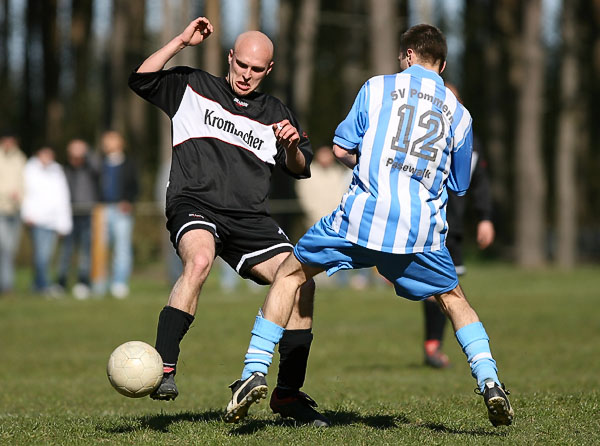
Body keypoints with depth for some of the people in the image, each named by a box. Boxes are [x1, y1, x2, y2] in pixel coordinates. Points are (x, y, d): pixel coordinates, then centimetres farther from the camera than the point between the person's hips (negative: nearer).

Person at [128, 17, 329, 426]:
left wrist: (293, 147, -7)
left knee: (301, 282, -12)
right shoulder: (192, 88, 11)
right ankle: (164, 369, -35)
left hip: (250, 219, 4)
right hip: (195, 205, -4)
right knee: (200, 258, -37)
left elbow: (300, 171, 15)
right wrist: (182, 42, -5)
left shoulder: (276, 115, 19)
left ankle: (288, 393, 1)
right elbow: (141, 80, -1)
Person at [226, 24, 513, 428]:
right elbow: (458, 185, 23)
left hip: (365, 212, -2)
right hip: (423, 224, 2)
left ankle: (256, 370, 4)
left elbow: (342, 149, 8)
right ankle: (489, 381, 6)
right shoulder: (458, 114, 15)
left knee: (291, 274, 15)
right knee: (453, 299, 25)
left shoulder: (378, 87, 9)